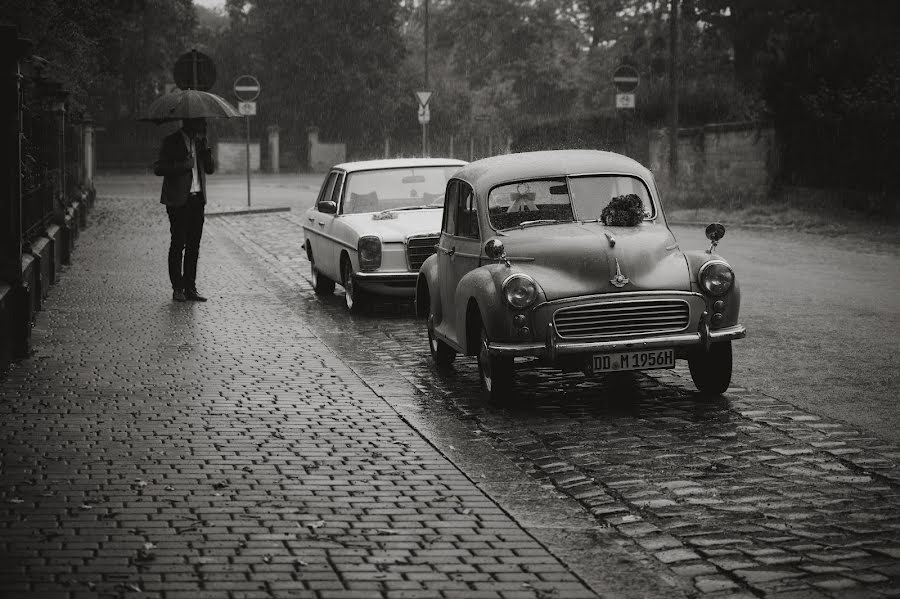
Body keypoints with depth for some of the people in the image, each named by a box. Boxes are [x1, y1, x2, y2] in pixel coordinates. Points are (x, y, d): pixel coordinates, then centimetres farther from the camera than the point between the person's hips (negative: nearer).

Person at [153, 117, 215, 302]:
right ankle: (177, 288, 0)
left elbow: (210, 169, 10)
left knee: (193, 245, 4)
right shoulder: (172, 141, -3)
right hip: (178, 200, -5)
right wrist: (181, 166, -19)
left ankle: (190, 288, 7)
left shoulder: (199, 141, 13)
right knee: (178, 243, -5)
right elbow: (158, 168, -8)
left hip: (197, 199, 5)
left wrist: (204, 147, -3)